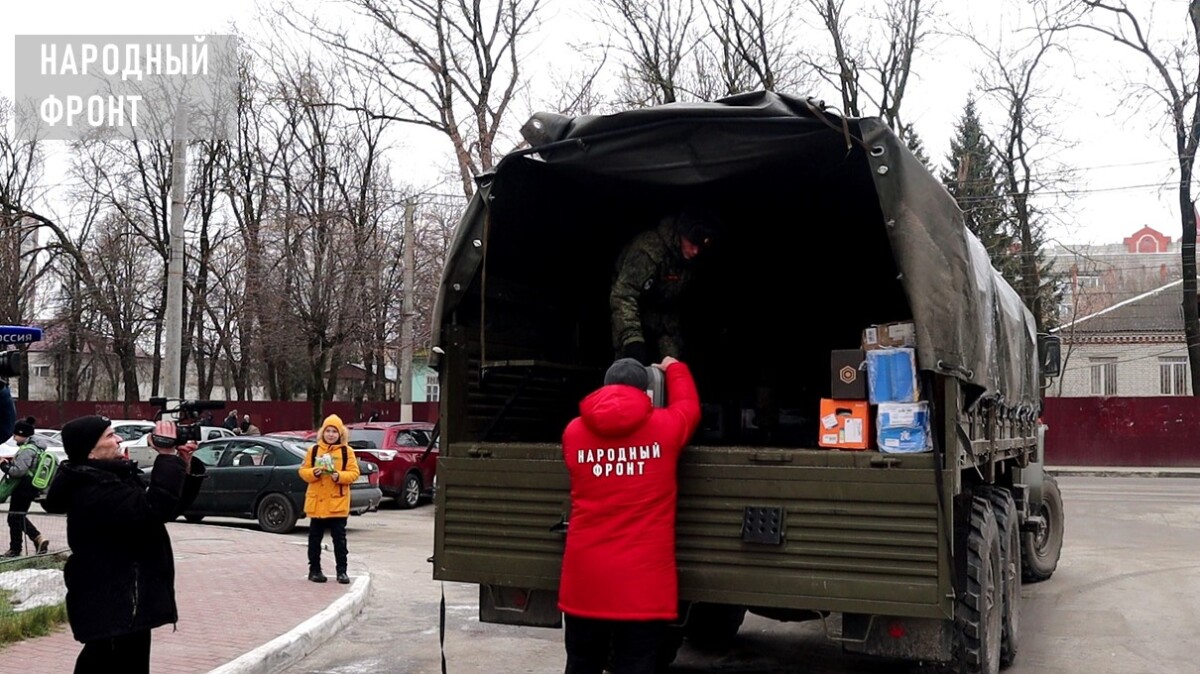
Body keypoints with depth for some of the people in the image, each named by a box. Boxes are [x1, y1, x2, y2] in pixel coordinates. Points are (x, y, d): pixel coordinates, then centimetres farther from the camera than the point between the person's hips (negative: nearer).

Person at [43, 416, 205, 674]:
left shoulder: (114, 477, 11)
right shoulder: (93, 490, -21)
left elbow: (171, 506, 14)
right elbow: (155, 509, -35)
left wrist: (185, 467, -1)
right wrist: (168, 456, -27)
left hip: (116, 602, 11)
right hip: (112, 607, -11)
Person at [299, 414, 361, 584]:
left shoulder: (347, 451, 2)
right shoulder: (314, 450, 6)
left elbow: (354, 473, -2)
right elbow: (303, 471, 6)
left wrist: (339, 476, -19)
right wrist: (314, 473, -14)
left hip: (338, 502, -2)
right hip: (317, 500, 2)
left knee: (339, 537, 1)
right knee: (315, 537, 9)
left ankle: (342, 571, 6)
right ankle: (314, 569, 20)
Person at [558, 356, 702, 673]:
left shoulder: (574, 432, 2)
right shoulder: (664, 427, -3)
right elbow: (689, 406, 19)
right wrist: (674, 370, 38)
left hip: (585, 580, 3)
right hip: (644, 582, -2)